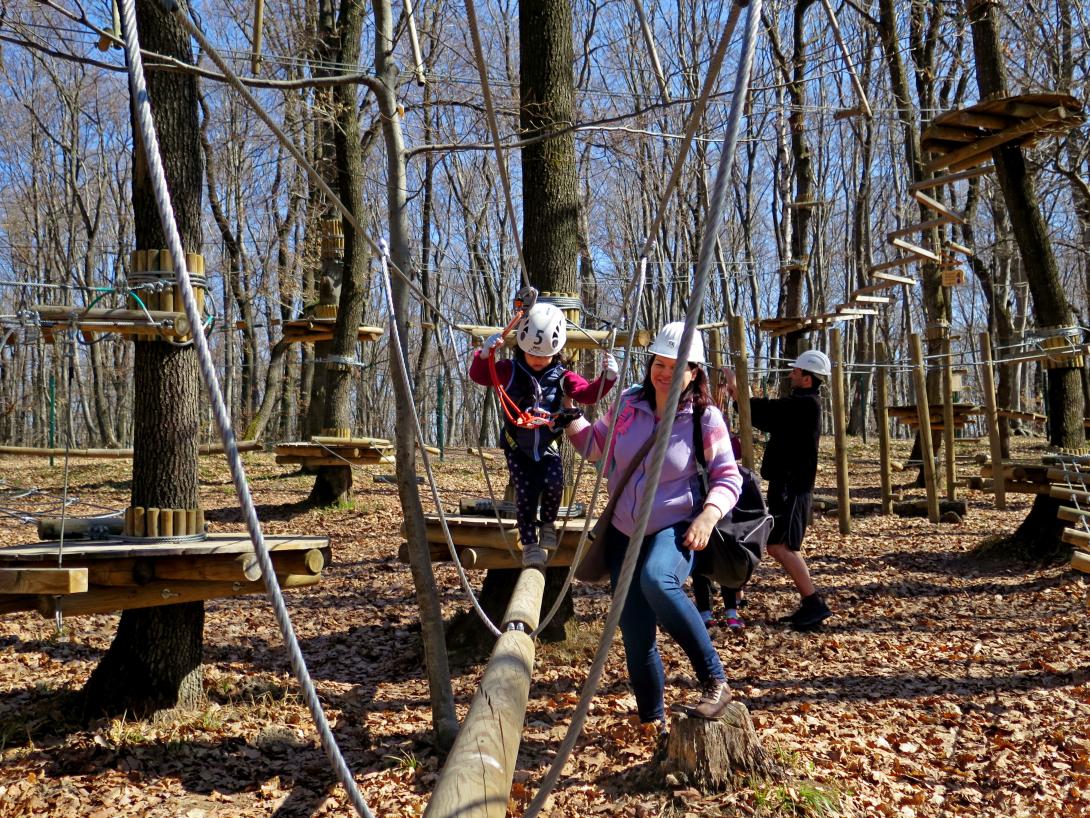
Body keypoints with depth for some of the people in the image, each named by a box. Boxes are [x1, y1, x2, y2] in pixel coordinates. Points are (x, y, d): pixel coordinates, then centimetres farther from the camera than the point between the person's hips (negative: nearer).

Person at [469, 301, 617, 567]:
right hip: (517, 446, -1)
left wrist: (606, 377, -25)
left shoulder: (562, 376, -4)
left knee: (553, 483, -20)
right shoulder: (510, 371, -8)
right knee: (525, 492, -9)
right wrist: (484, 355, -34)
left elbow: (588, 393, -7)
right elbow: (479, 376, -14)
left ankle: (548, 525, 9)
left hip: (548, 445, 1)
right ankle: (530, 543, 5)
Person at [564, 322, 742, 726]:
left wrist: (708, 515, -23)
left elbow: (728, 478, -5)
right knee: (635, 635, 5)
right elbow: (595, 445, 17)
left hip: (675, 529, -4)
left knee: (656, 580, -38)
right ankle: (652, 719, 29)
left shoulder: (706, 419, -9)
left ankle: (714, 680, -27)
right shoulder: (629, 405, 1)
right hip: (624, 532, 5)